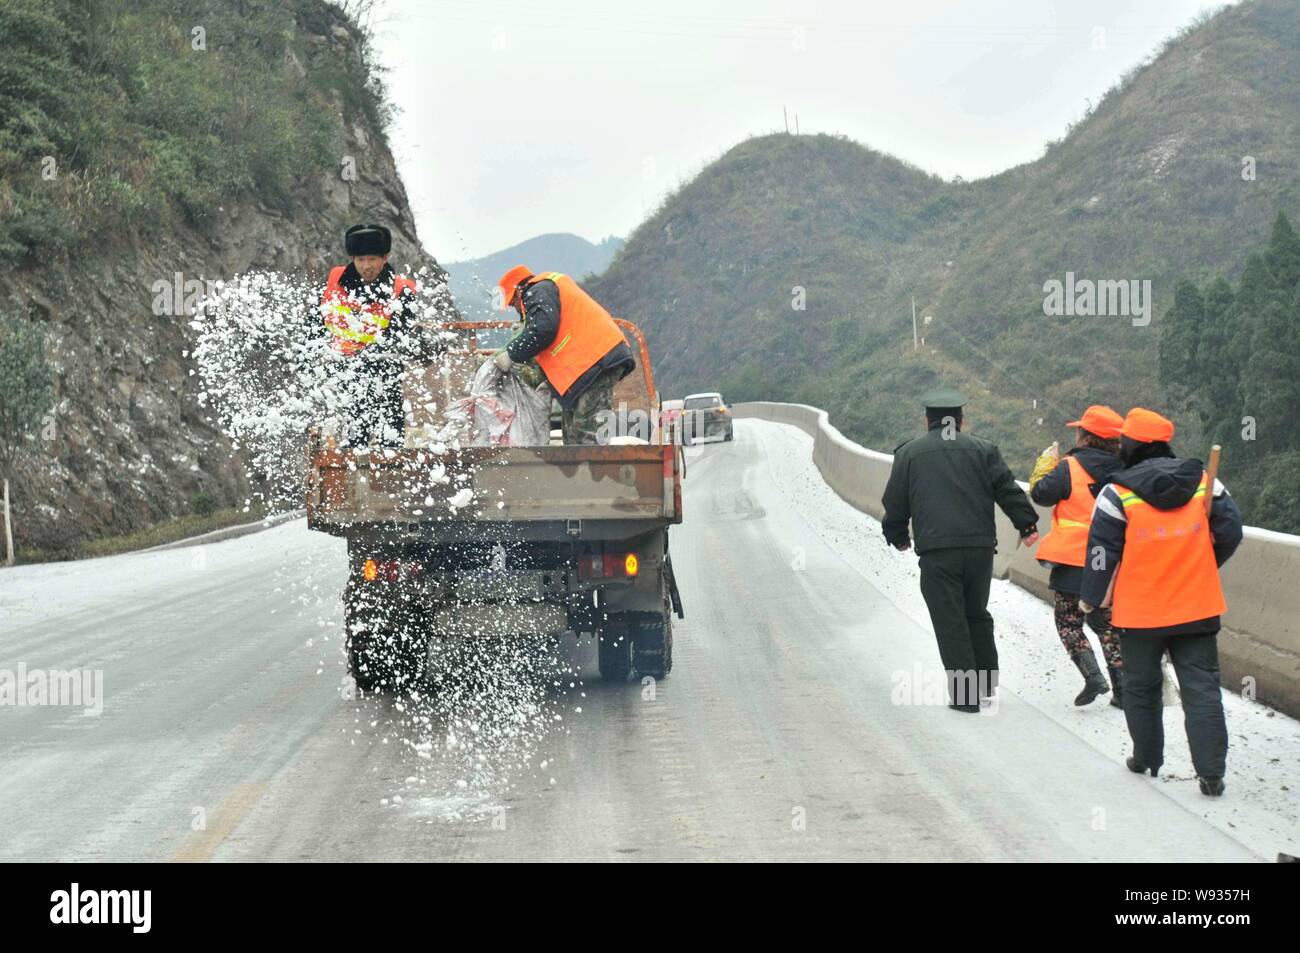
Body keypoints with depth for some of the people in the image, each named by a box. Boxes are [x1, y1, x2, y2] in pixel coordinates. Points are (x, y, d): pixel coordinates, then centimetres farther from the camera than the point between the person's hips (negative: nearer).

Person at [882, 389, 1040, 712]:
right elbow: (1008, 491, 4)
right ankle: (986, 682, 21)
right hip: (980, 548, 3)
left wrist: (897, 537, 28)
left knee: (950, 622, 0)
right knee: (977, 613, 19)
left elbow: (895, 503, 13)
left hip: (937, 551, -3)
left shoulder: (909, 453, 8)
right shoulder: (983, 449, 10)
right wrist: (1027, 524, 11)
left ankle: (963, 694, -5)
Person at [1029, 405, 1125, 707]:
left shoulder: (1070, 467, -12)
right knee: (1106, 622, 15)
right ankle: (1122, 687, 9)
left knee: (1068, 621, 10)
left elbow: (1040, 493, -4)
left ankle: (1092, 675, -9)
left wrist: (1045, 462, 10)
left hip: (1073, 563, -4)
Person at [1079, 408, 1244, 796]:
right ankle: (1211, 772, -4)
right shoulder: (1204, 482, -1)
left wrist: (1090, 598, 7)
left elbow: (1102, 552, -8)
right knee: (1202, 688, 3)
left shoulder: (1117, 494, -11)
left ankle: (1147, 758, 26)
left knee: (1141, 687, 17)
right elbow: (1230, 533, 3)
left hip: (1139, 613, -2)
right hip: (1198, 608, 2)